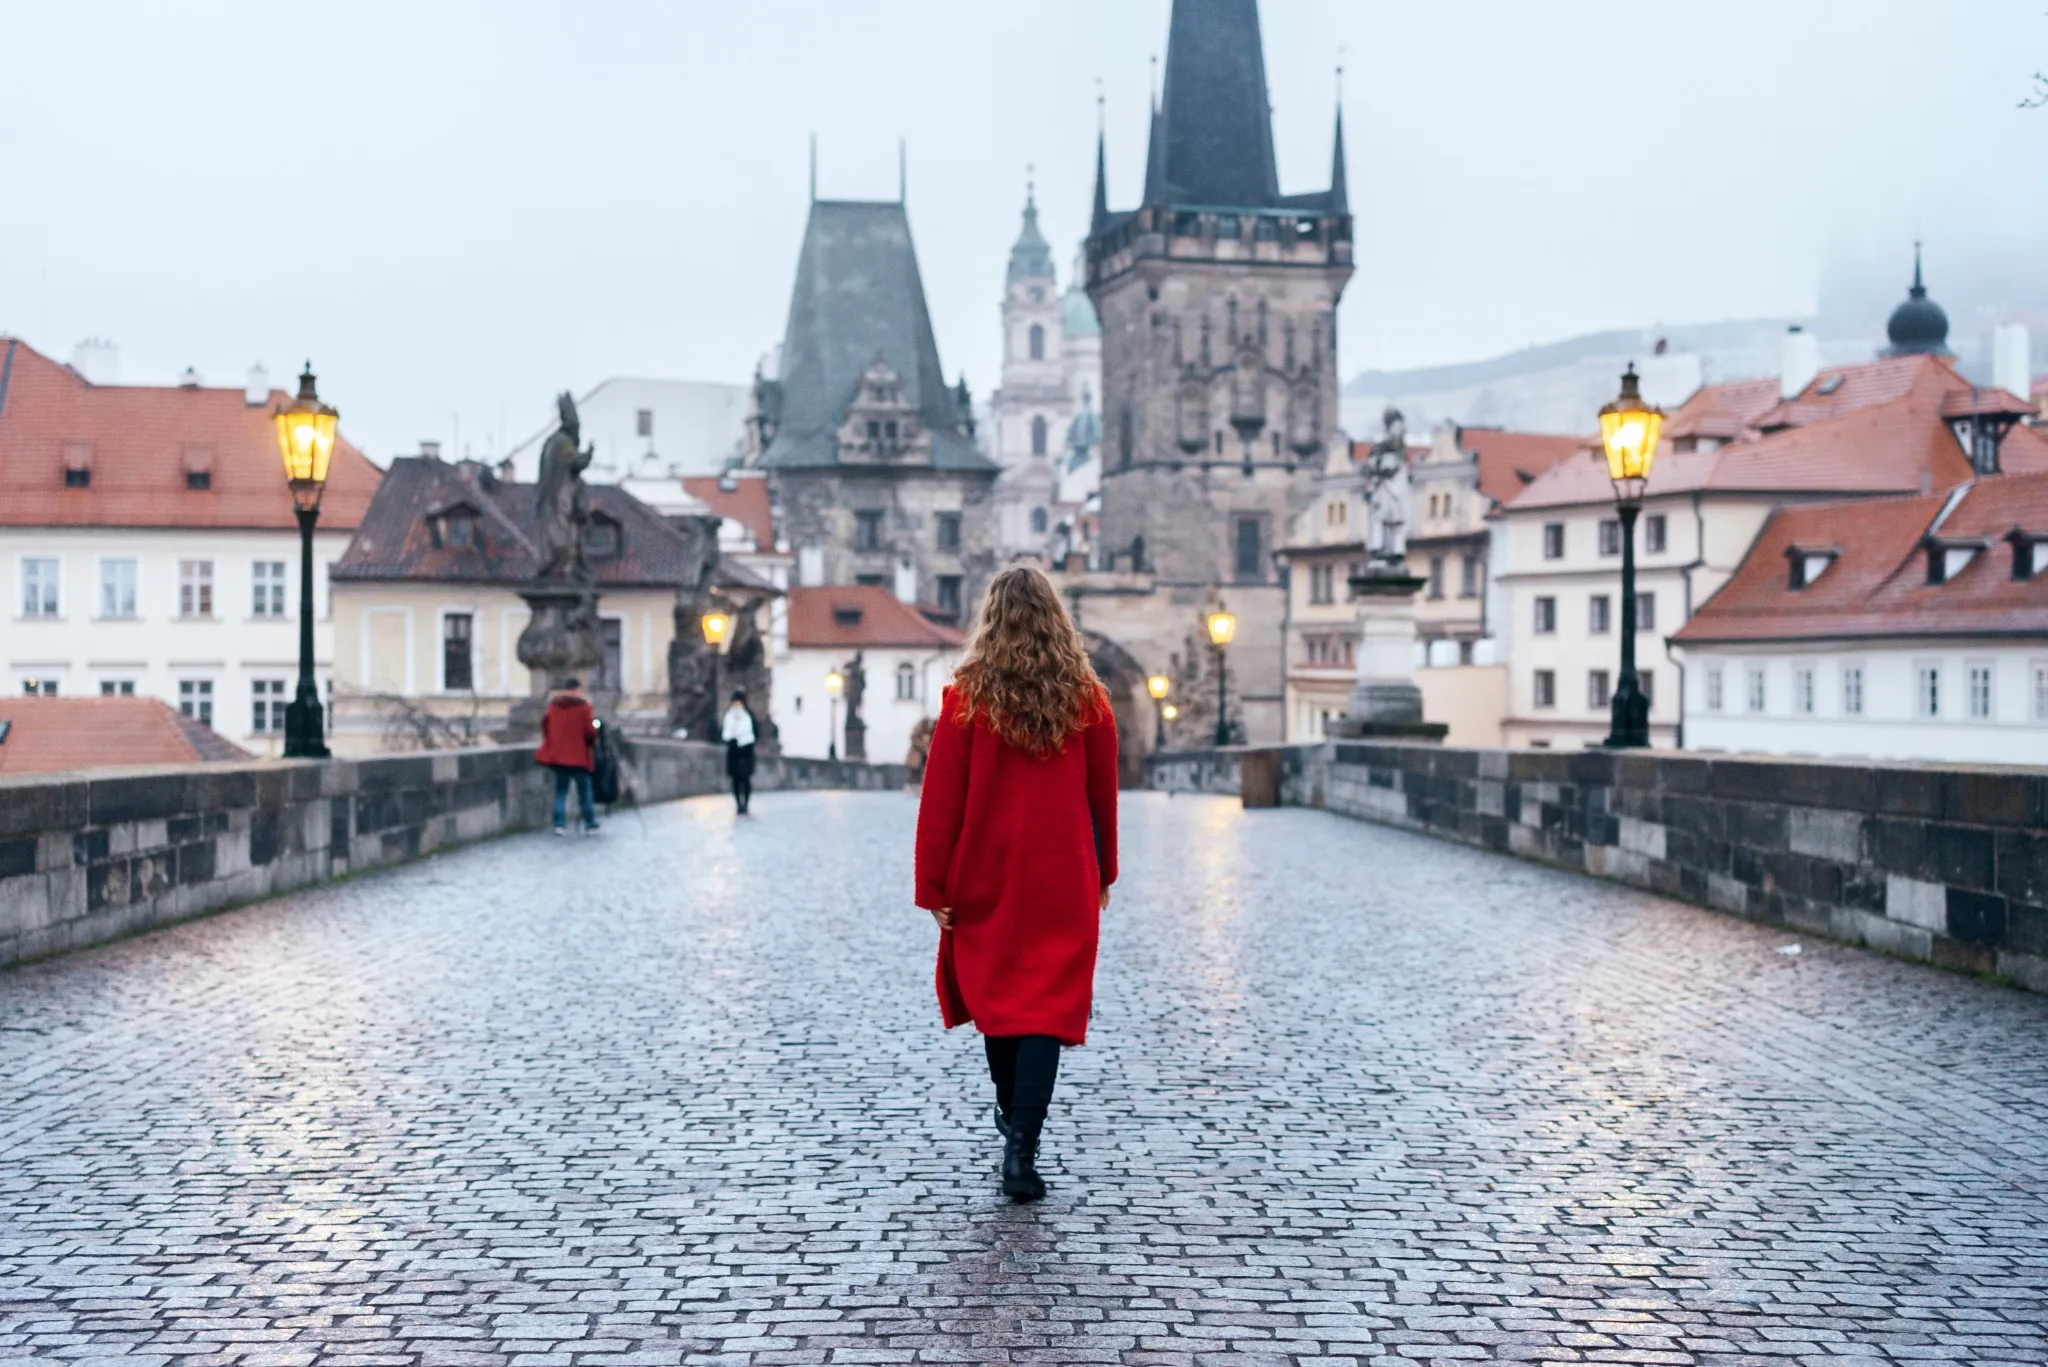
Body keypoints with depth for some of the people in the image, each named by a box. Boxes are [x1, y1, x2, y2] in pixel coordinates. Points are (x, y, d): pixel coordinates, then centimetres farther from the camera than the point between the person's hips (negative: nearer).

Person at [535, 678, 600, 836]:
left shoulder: (553, 706, 6)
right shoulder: (584, 708, -9)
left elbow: (545, 727, 10)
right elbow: (590, 732, -13)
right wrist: (592, 743, 7)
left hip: (558, 755, 4)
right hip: (579, 756, -4)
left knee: (561, 790, 10)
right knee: (584, 791, 5)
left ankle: (560, 824, 1)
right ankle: (590, 825, 8)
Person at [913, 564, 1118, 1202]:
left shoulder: (968, 697, -7)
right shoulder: (1086, 699, -2)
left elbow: (940, 800, -7)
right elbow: (1103, 795, 7)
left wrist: (933, 887, -1)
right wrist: (1103, 873, 20)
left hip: (986, 880, 1)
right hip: (1063, 883, 0)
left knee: (995, 992, 19)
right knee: (1048, 1008, -2)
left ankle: (1012, 1115, 38)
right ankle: (1021, 1151, -14)